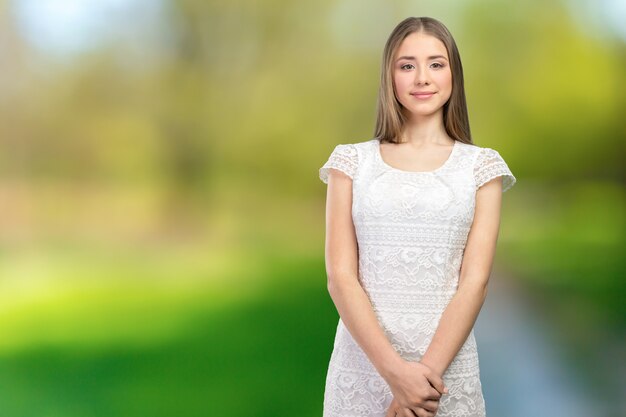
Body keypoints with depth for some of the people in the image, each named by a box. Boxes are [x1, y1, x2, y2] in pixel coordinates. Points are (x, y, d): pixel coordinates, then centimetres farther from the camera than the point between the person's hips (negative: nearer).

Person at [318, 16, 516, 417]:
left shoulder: (481, 165, 3)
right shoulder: (352, 161, 3)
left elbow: (475, 281, -5)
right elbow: (340, 277, -4)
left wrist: (427, 370, -15)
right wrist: (394, 370, -14)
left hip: (447, 367, 0)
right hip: (364, 364, 1)